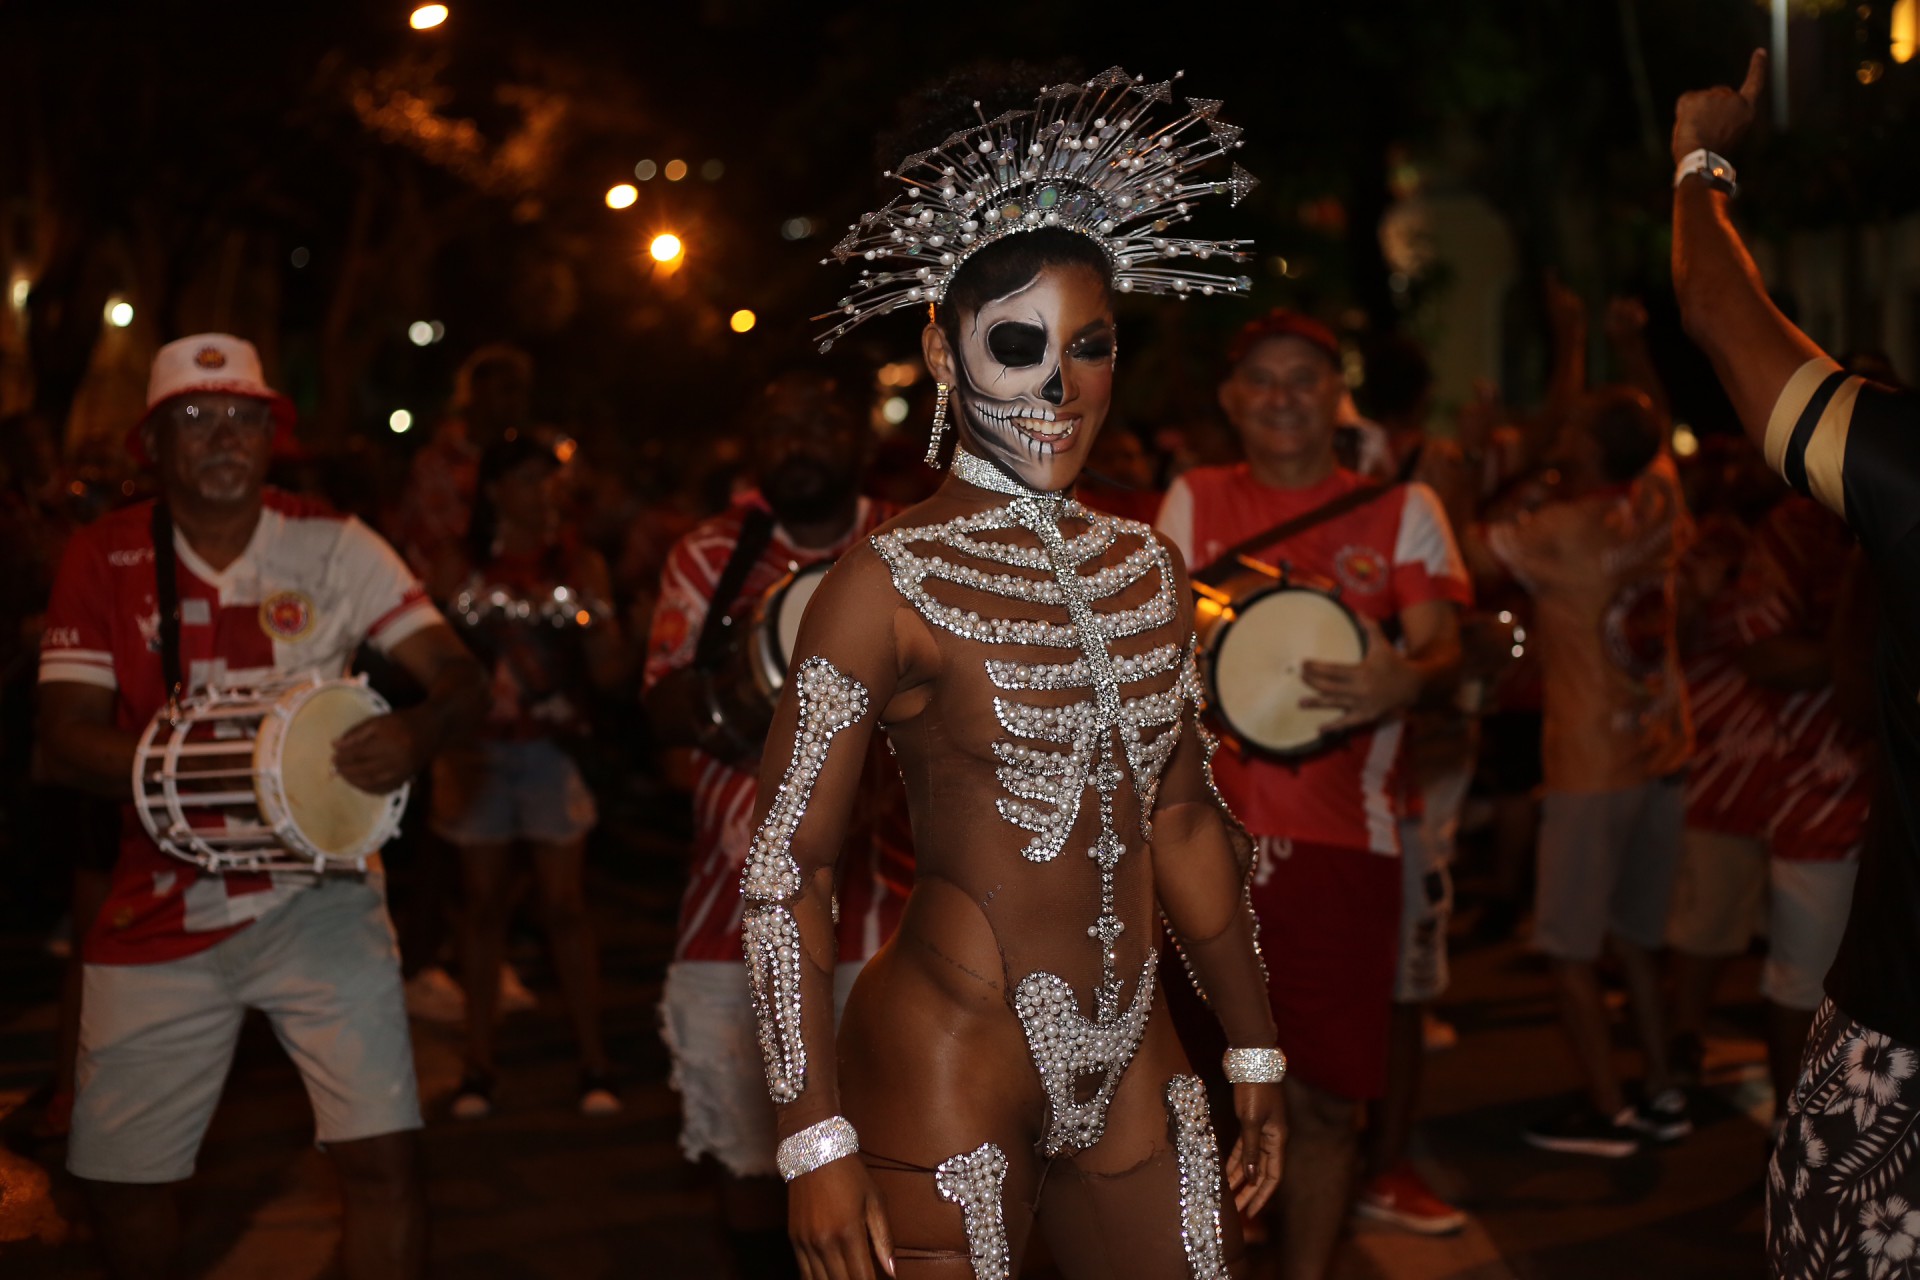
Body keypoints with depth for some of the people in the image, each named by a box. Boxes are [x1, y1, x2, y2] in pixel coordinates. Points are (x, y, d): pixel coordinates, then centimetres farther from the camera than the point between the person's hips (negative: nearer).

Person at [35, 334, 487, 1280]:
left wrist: (417, 733, -31)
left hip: (318, 900, -1)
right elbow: (65, 735, -5)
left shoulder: (333, 548, -2)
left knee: (384, 1155, -11)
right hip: (160, 915, 2)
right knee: (120, 1176, 10)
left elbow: (460, 678, -7)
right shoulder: (105, 558, 0)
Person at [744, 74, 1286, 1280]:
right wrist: (817, 1139, -16)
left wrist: (1255, 1049, 16)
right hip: (944, 1074, -6)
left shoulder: (1148, 570, 6)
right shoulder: (888, 583, -12)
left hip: (1133, 1068, 6)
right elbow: (787, 873, -12)